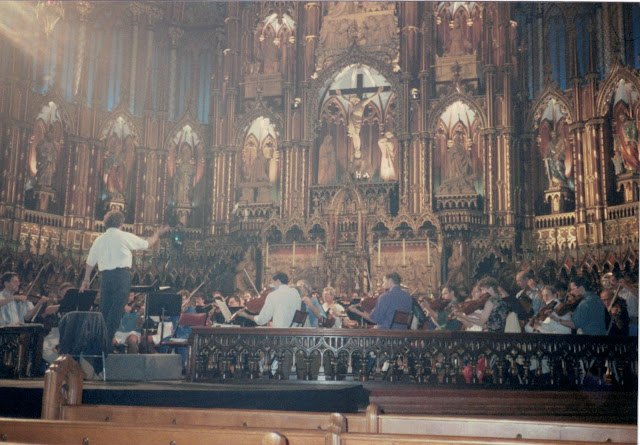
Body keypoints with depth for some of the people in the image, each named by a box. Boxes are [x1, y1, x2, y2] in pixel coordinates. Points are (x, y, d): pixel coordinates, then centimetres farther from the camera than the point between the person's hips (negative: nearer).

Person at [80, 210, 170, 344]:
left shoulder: (99, 240, 10)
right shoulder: (125, 236, 0)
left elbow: (90, 262, 16)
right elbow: (146, 244, 13)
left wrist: (86, 280, 28)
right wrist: (157, 234, 31)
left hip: (105, 276, 4)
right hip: (122, 275, -4)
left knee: (104, 308, 12)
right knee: (117, 309, -3)